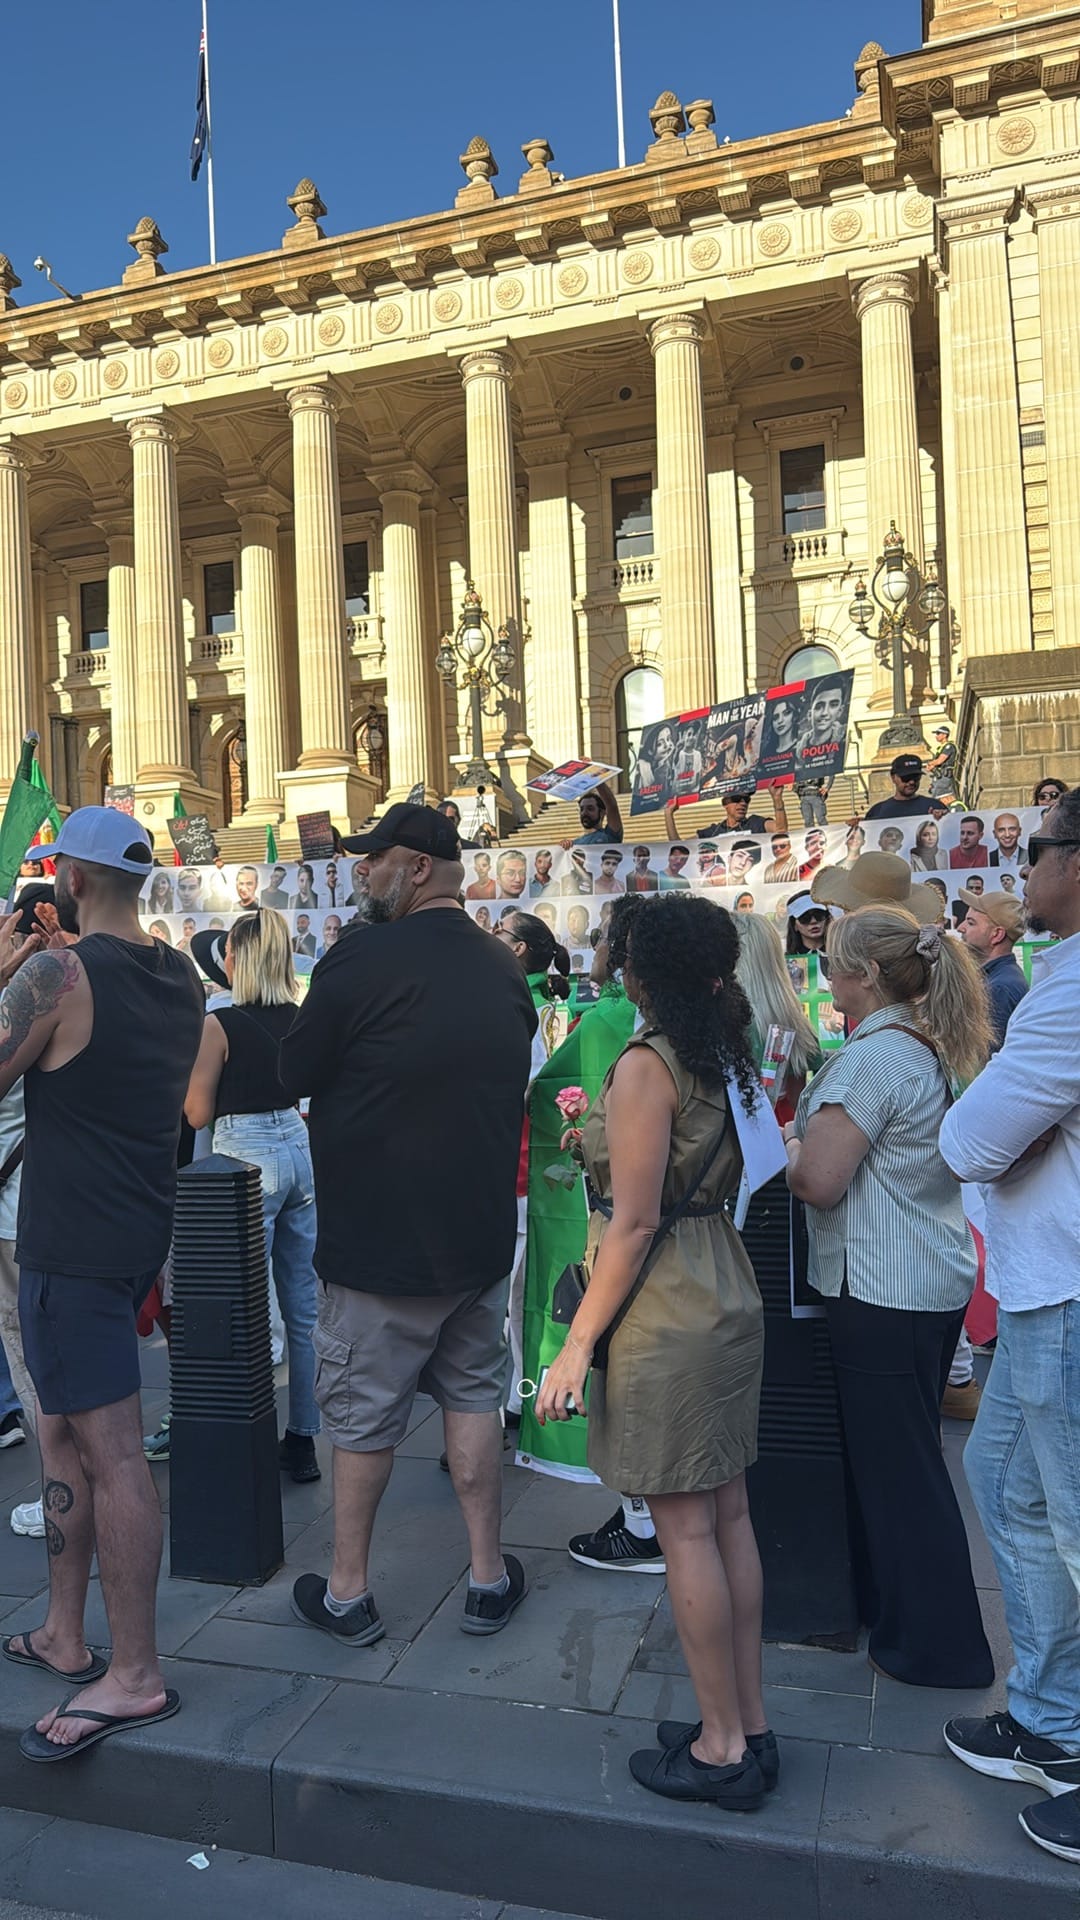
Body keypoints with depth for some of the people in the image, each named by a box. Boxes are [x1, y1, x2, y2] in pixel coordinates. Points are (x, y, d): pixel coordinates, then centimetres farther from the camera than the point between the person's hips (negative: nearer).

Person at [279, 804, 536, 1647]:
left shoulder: (360, 962, -20)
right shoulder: (506, 968, 0)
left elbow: (296, 1075, -9)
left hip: (380, 1238, -5)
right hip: (483, 1231, 5)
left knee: (363, 1416, 10)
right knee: (474, 1396, 17)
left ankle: (348, 1592, 25)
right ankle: (489, 1578, 26)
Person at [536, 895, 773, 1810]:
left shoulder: (645, 1065, -16)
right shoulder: (726, 1059, 7)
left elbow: (633, 1224, -18)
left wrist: (578, 1344, -14)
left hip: (666, 1318, -9)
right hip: (728, 1296, 9)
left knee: (686, 1530, 3)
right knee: (727, 1516, 15)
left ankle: (722, 1747, 16)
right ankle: (750, 1726, 27)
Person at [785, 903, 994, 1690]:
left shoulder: (871, 1058, -20)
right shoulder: (933, 1051, 8)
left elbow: (818, 1181, -22)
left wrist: (791, 1141, -3)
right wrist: (817, 1135, 11)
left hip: (885, 1292, -9)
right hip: (939, 1278, 9)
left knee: (898, 1468, 5)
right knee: (907, 1457, 21)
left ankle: (937, 1646, 19)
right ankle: (895, 1606, 37)